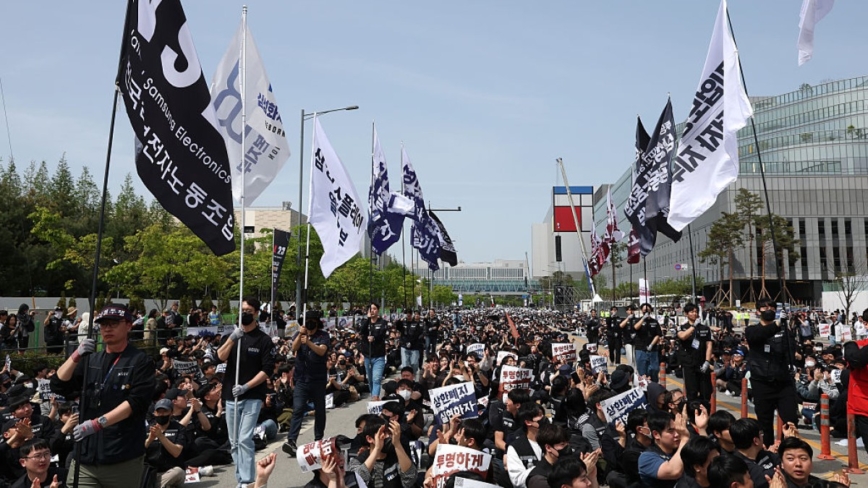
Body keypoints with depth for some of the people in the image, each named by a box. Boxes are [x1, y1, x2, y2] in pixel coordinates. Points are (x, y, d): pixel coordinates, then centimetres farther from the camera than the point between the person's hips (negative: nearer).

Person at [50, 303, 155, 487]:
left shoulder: (140, 361, -2)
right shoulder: (91, 361, 15)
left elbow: (136, 402, -12)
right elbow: (58, 386, 5)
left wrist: (97, 423, -19)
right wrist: (76, 356, -9)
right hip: (85, 458, 4)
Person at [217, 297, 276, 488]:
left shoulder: (264, 339, -4)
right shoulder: (231, 335, 9)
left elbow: (267, 370, -9)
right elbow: (221, 357, -8)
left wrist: (246, 387, -18)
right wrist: (232, 338, -22)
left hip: (252, 397, -5)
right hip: (231, 397, 5)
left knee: (245, 440, -14)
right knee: (234, 442, 11)